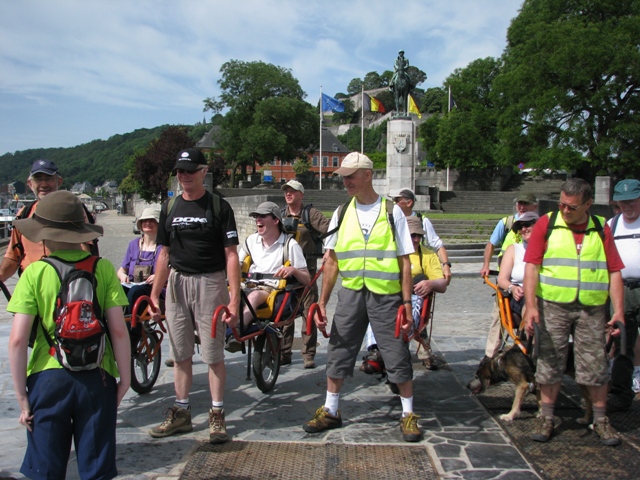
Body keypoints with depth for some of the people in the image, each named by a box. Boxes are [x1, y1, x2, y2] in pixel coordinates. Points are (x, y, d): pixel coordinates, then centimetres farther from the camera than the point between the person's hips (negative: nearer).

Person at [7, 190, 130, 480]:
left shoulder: (34, 273, -6)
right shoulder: (103, 268, -5)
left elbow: (18, 339, -9)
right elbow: (118, 330, -8)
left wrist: (21, 395, 0)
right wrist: (125, 378, 2)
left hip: (48, 378, 0)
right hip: (96, 378, 1)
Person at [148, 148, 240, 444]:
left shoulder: (219, 207, -4)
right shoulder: (169, 208, 10)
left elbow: (231, 255, -7)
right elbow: (165, 255, 13)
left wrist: (234, 298, -15)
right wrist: (154, 295, 8)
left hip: (210, 283, -4)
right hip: (176, 284, 5)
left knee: (213, 354, 1)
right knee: (180, 354, 11)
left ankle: (217, 415, 13)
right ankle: (181, 414, 23)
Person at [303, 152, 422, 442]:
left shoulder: (392, 211, 0)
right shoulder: (342, 214, 8)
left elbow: (404, 261, -1)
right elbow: (332, 261, 9)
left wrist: (407, 302, -7)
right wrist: (322, 302, 4)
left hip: (386, 294, -3)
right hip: (350, 292, 3)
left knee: (397, 355, 2)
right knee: (338, 351, 8)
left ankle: (408, 414, 19)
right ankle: (330, 412, 25)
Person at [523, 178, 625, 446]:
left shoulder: (601, 229, 7)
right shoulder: (546, 224, 0)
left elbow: (614, 271, 6)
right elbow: (531, 266, -6)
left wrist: (618, 310, -3)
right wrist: (530, 306, -15)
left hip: (592, 309, 2)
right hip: (553, 306, -1)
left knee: (596, 366, 6)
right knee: (550, 363, 5)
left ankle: (600, 420, 24)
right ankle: (546, 418, 19)